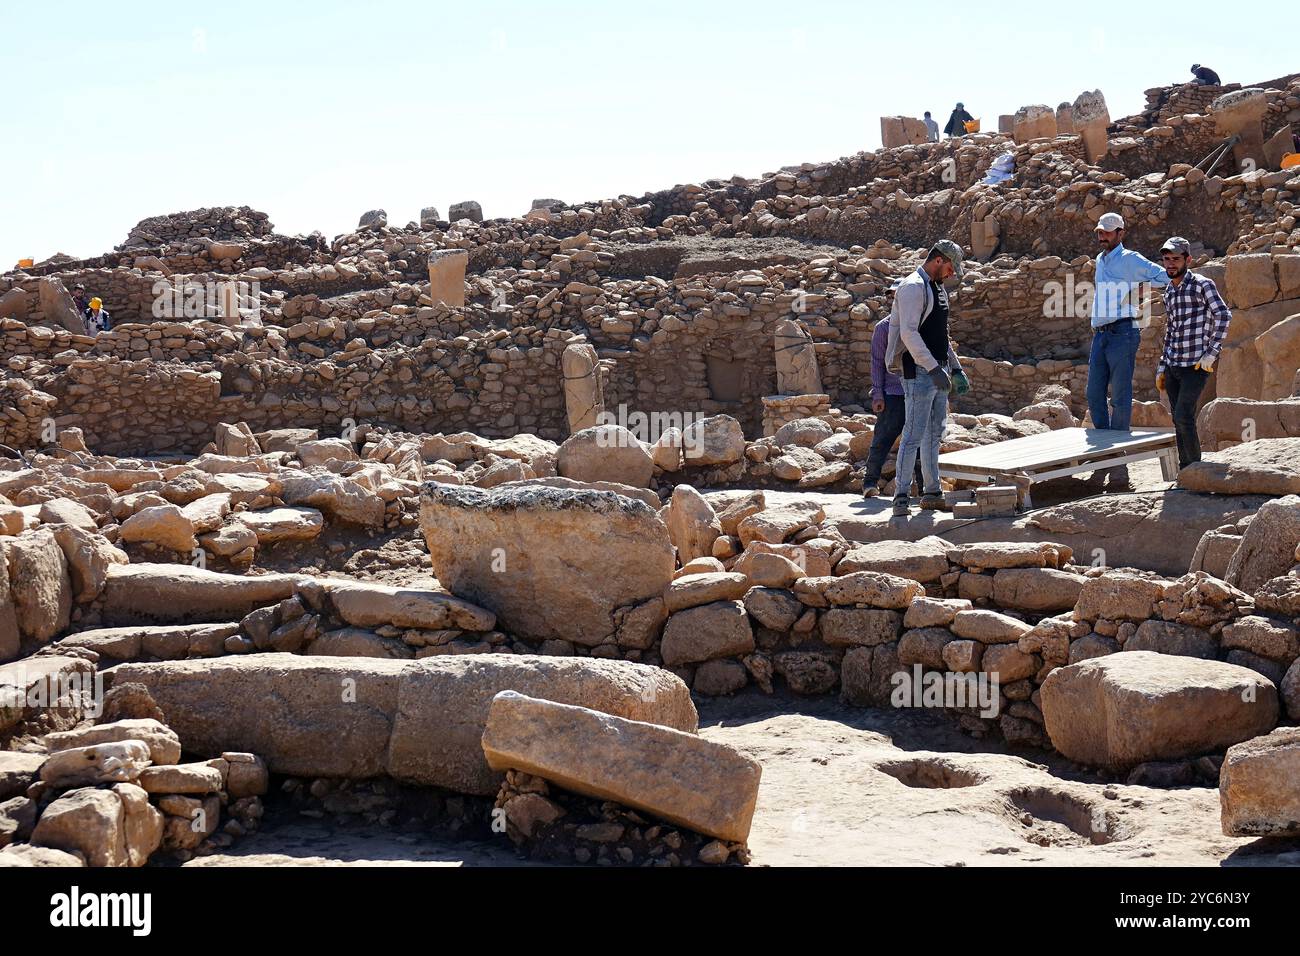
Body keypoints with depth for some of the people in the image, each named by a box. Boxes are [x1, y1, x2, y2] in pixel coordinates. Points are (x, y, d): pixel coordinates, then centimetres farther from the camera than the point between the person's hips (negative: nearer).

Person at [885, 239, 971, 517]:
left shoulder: (937, 289, 19)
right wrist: (934, 368, -25)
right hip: (919, 372, -10)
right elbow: (909, 333, -21)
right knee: (914, 434, -11)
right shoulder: (913, 287, -12)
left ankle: (932, 493, 19)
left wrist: (956, 369, 22)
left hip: (937, 371, 10)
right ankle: (902, 497, -9)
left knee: (934, 434, 12)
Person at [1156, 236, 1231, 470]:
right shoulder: (1169, 291, 15)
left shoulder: (1202, 284, -7)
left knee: (1184, 417, -16)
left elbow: (1223, 315, -18)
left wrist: (1212, 352, -23)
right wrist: (1161, 368, 20)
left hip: (1195, 365, -7)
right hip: (1173, 367, 7)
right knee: (1178, 421, 9)